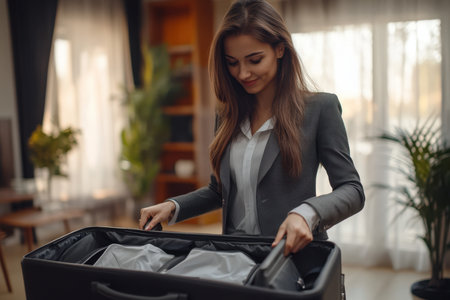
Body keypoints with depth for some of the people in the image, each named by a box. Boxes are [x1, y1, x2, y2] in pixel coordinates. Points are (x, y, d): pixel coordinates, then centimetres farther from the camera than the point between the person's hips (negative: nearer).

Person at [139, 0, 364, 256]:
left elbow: (352, 190, -3)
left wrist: (307, 213, -22)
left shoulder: (320, 108, -2)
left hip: (293, 254, -3)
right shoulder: (228, 115, 13)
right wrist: (173, 206, 5)